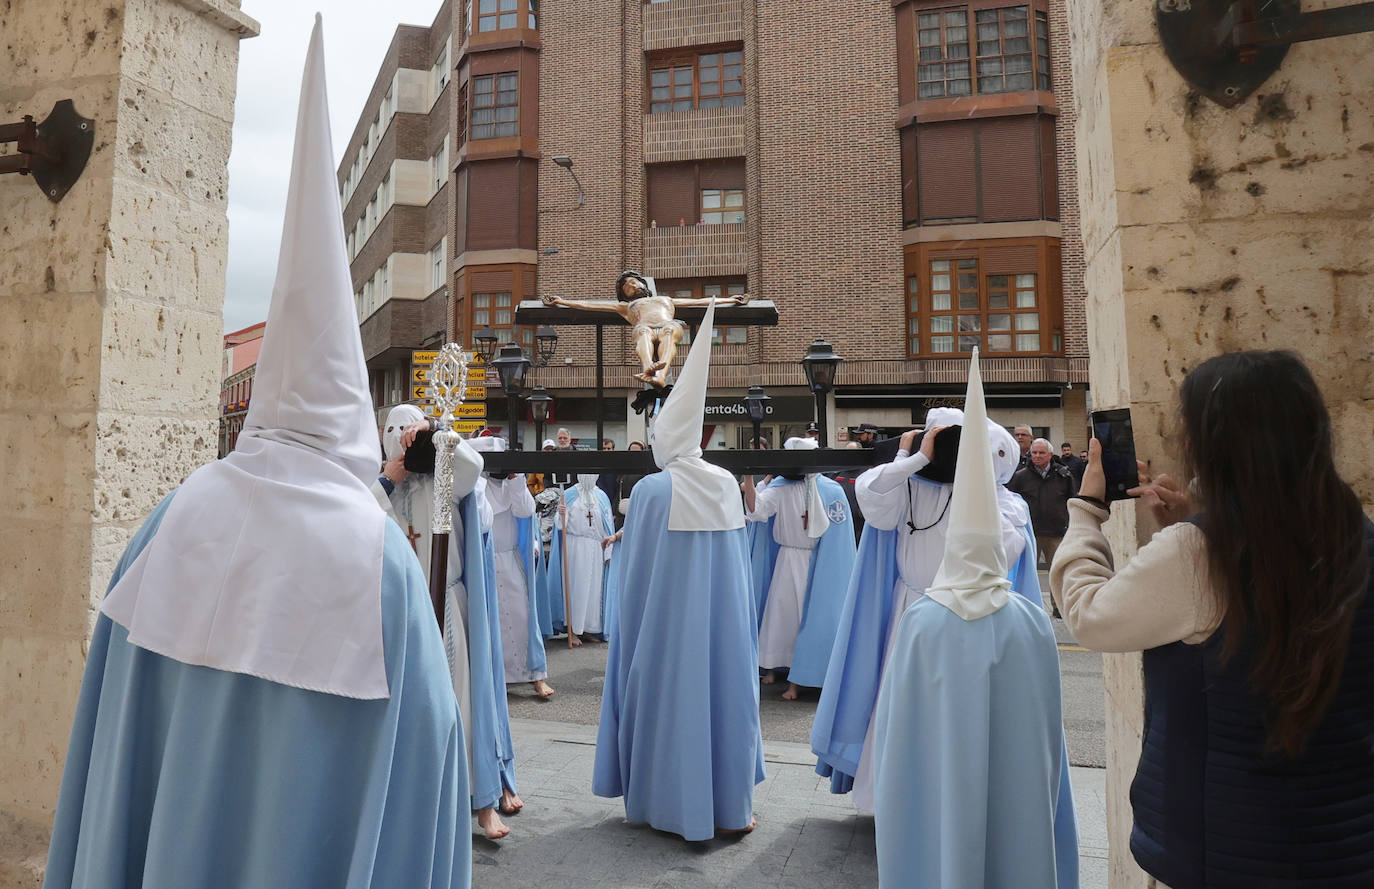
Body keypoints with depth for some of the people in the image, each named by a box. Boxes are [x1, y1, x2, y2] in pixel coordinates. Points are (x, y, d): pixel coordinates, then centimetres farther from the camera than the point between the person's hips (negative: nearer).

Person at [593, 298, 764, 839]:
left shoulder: (650, 490, -11)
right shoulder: (727, 484, -3)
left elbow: (634, 568, -6)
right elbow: (738, 557, 5)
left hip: (666, 616, -2)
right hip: (721, 611, 3)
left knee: (669, 695, 12)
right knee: (723, 685, 13)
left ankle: (668, 802, 25)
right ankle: (729, 806, 24)